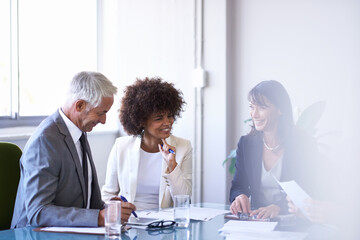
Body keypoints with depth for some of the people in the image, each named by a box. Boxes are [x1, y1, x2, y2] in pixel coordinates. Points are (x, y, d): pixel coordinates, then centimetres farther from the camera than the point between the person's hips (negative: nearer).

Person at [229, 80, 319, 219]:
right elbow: (238, 185, 9)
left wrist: (278, 207, -28)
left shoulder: (303, 144, -3)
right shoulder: (246, 144, 10)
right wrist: (240, 196, -17)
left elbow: (306, 193, -9)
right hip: (256, 218, 4)